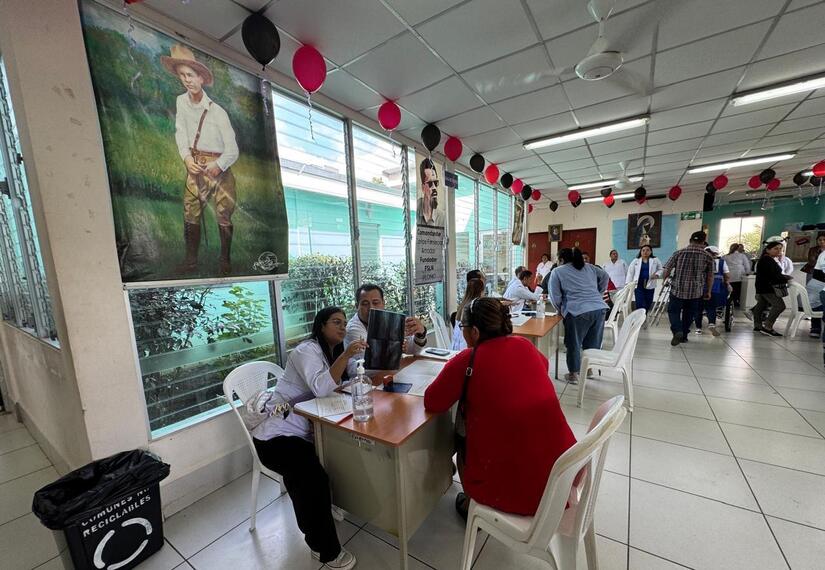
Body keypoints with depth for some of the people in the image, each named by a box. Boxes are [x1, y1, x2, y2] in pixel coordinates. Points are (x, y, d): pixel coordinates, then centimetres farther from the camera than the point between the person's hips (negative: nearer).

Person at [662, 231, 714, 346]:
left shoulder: (678, 253, -4)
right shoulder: (708, 256, 0)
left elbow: (667, 270, -4)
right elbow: (710, 276, 5)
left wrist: (664, 279, 16)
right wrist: (708, 291, 15)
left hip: (677, 289, -2)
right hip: (696, 291, 2)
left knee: (673, 310, 8)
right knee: (689, 314, 14)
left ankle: (677, 331, -14)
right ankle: (684, 336, 21)